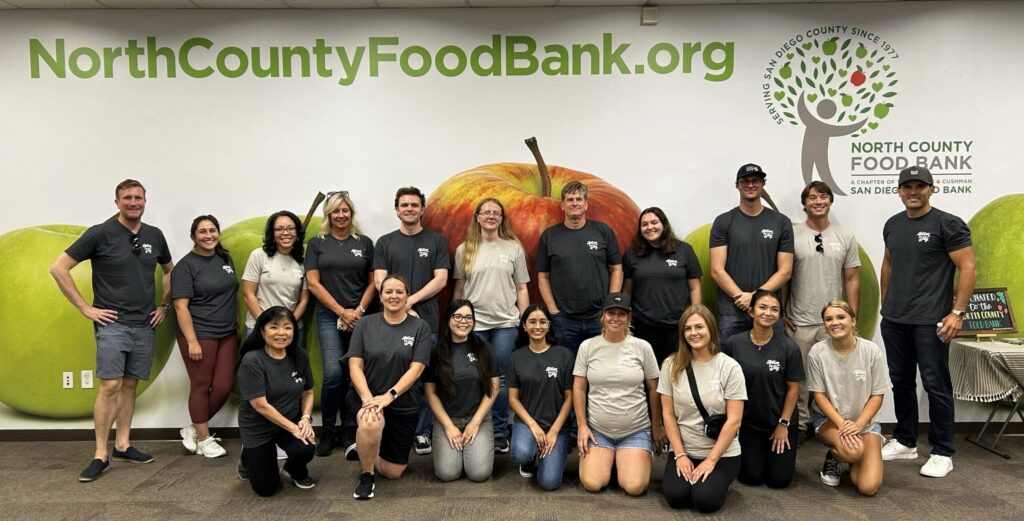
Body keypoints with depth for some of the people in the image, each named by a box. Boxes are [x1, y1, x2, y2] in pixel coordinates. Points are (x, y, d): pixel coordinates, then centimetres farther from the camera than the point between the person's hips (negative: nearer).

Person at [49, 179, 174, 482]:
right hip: (112, 324, -5)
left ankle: (122, 446, 20)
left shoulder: (155, 236, 7)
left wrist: (164, 305, 14)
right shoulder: (100, 234, -7)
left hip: (144, 326, 5)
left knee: (130, 385, 11)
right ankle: (100, 455, -2)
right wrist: (85, 308, -9)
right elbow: (58, 268, -7)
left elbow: (169, 271, 24)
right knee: (110, 386, -9)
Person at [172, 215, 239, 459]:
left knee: (224, 386, 4)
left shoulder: (225, 259, 11)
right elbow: (181, 306, -12)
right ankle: (204, 439, 18)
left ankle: (193, 429, 24)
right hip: (199, 335, -6)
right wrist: (191, 341, -17)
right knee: (201, 387, 3)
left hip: (228, 334, 6)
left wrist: (238, 325, 15)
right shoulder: (186, 265, -7)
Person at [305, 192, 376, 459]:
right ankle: (327, 430, 6)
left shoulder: (364, 243, 9)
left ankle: (349, 431, 13)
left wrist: (359, 311, -6)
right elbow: (313, 283, -1)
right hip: (329, 316, -1)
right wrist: (341, 311, -8)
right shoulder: (317, 243, 5)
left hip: (359, 316, 2)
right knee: (333, 374, -12)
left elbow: (373, 282, 8)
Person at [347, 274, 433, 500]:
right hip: (365, 396, -1)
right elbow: (355, 366, -6)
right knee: (372, 424, -38)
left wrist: (389, 396, -24)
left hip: (404, 404, 1)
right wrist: (367, 398, -22)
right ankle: (367, 475, -8)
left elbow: (416, 369, -12)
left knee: (393, 472, 6)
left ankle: (365, 451, 40)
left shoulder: (420, 327, -5)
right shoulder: (365, 324, -2)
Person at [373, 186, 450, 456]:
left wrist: (411, 300, -12)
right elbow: (380, 282, 1)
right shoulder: (385, 243, 9)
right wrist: (402, 309, -11)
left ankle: (422, 432, 12)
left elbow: (440, 279, -1)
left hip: (426, 321, 0)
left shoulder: (435, 241, 7)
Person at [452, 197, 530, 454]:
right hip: (473, 323, 0)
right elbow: (458, 288, 11)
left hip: (506, 322, 0)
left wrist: (525, 322, 2)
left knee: (501, 379, 3)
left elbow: (522, 288, 8)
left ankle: (500, 433, 14)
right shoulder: (464, 250, 7)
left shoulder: (514, 248, 7)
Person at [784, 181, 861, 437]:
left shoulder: (846, 237, 6)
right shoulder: (791, 235, -2)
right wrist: (780, 314, -2)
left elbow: (852, 279, 8)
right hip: (799, 322, -2)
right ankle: (799, 423, 18)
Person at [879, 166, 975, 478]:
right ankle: (905, 442, 26)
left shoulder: (947, 224, -7)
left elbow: (968, 268, -10)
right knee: (901, 382, 13)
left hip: (930, 321, -6)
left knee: (936, 386, 0)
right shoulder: (893, 224, 11)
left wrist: (957, 312, -15)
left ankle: (942, 453, 11)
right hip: (893, 320, 6)